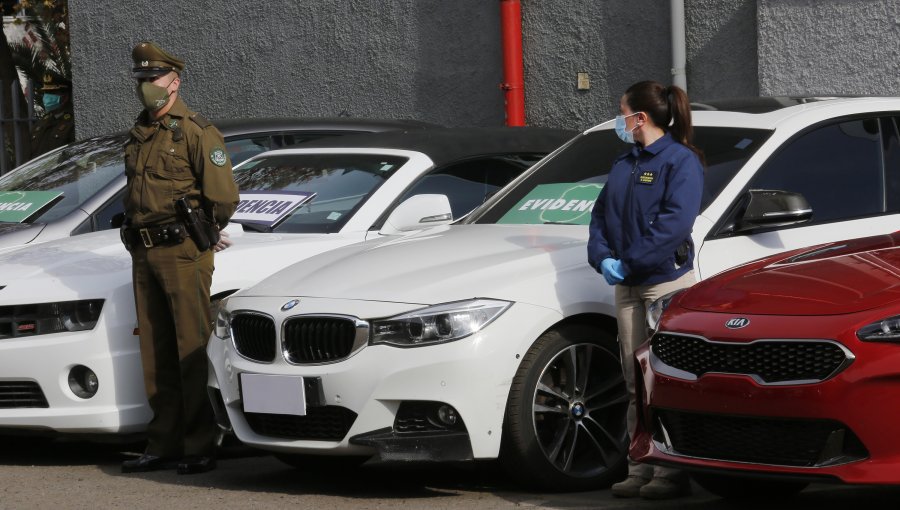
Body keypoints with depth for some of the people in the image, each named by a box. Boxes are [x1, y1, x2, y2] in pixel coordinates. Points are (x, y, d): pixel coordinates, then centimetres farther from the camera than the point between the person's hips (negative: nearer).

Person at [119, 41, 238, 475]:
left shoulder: (196, 132, -8)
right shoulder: (138, 135, 15)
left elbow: (224, 196, -10)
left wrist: (202, 235, 2)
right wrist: (139, 236, 16)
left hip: (182, 252, -8)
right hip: (144, 252, 8)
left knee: (191, 350, -7)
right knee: (156, 353, 9)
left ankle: (200, 447, -5)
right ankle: (164, 445, 14)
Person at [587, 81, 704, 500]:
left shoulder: (681, 161, -8)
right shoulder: (625, 164, 16)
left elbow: (675, 222, -19)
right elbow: (602, 214, 13)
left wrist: (632, 262, -20)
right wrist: (602, 258, -6)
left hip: (667, 280, -8)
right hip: (627, 286, 8)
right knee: (636, 384, 8)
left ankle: (672, 472, -4)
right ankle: (639, 471, 12)